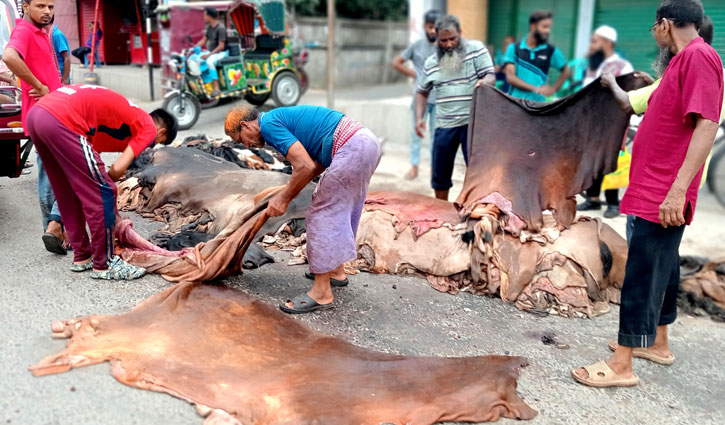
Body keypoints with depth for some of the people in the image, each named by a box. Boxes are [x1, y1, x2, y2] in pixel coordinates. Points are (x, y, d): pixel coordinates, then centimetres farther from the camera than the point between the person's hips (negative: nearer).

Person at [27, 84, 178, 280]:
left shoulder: (124, 110, 31)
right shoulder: (149, 128, 7)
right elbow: (119, 169, -3)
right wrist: (102, 183, 18)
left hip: (36, 113, 10)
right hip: (62, 121, -10)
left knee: (68, 193, 21)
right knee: (102, 193, 1)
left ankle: (81, 257, 32)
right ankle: (103, 265, 10)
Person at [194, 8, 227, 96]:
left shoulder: (220, 28, -16)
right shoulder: (209, 27, 10)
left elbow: (221, 46, -20)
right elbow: (203, 40, 16)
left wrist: (209, 54, -27)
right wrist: (193, 48, 1)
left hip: (221, 53, -9)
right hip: (210, 52, 9)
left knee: (209, 62, -38)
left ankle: (216, 88, -39)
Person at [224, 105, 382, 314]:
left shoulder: (269, 124, -7)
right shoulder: (282, 117, 23)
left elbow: (305, 167, -17)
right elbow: (319, 162, 21)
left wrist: (284, 199, -2)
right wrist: (286, 194, 17)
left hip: (351, 149, -10)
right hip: (367, 140, 10)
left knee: (322, 215, -3)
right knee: (339, 212, 22)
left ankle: (321, 293, 3)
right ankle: (336, 271, 37)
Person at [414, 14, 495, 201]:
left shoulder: (476, 49, -2)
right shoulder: (431, 62, 10)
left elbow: (491, 77, -8)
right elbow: (422, 92, 19)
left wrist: (484, 82, -32)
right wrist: (419, 118, 4)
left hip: (473, 122, -4)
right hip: (444, 125, 4)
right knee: (440, 174, 11)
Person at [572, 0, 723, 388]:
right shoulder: (683, 60, 16)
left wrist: (678, 189, -29)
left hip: (662, 197, -10)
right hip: (655, 192, 10)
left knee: (641, 277, -7)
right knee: (663, 268, 18)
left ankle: (621, 366, -1)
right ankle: (657, 343, 31)